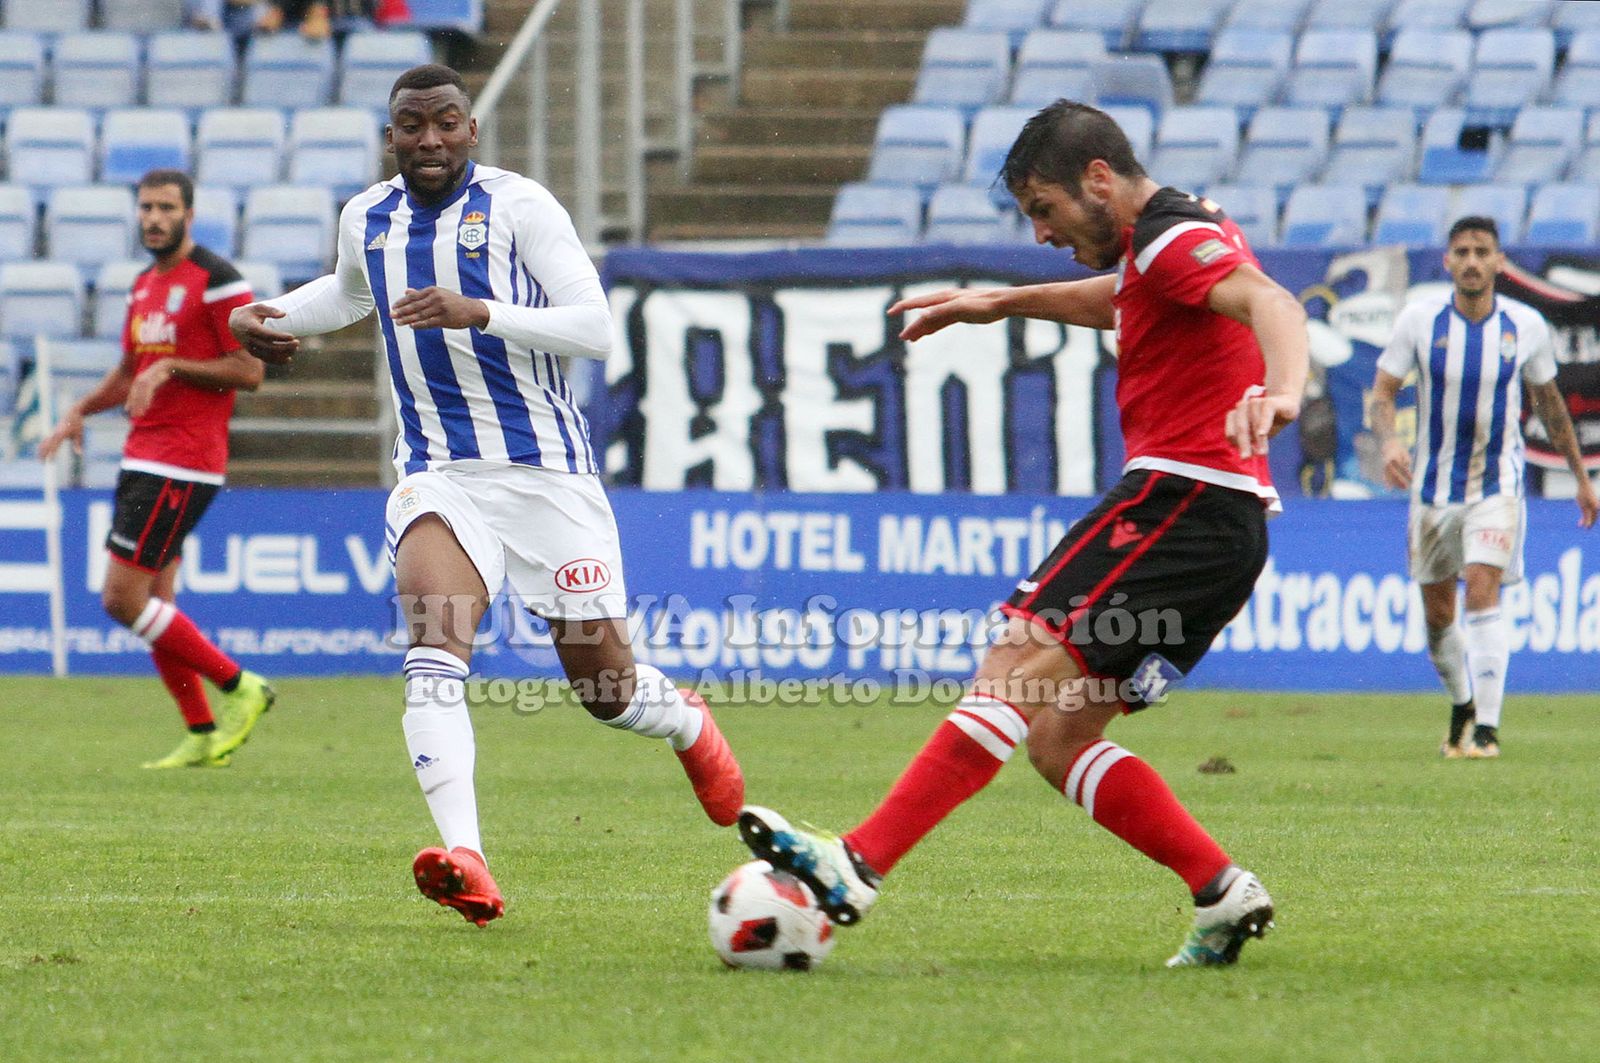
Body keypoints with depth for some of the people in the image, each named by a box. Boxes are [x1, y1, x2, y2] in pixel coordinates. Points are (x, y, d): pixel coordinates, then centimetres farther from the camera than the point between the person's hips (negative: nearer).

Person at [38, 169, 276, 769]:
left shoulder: (217, 281, -10)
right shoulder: (144, 286, 16)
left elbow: (249, 371, -13)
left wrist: (171, 366, -19)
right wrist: (80, 411, 10)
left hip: (183, 466, -9)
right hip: (143, 460, 9)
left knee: (124, 600, -12)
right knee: (153, 605, 7)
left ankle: (239, 688, -2)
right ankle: (203, 737, 13)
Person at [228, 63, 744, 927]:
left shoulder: (518, 206, -9)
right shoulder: (366, 220, 7)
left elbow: (595, 328, -18)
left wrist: (480, 313, -30)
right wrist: (267, 316, 13)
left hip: (546, 474, -3)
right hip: (438, 476, 3)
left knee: (605, 688, 5)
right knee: (432, 650, -25)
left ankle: (687, 723, 43)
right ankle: (464, 862, -38)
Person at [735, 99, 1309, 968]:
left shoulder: (1173, 237, -9)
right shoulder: (1181, 233, 22)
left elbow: (1268, 302, -29)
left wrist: (1281, 390, -48)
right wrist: (1011, 303, 48)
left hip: (1180, 496, -10)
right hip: (1230, 529, 10)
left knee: (1018, 665, -20)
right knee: (1058, 737, 8)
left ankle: (860, 866, -30)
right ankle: (1222, 895, 2)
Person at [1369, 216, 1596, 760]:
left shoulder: (1526, 326, -5)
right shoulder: (1419, 319, -8)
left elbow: (1550, 403, 10)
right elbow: (1383, 392, -5)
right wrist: (1389, 442, -26)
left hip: (1498, 484, -2)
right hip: (1434, 484, 2)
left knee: (1483, 589, -20)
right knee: (1437, 613, 9)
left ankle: (1486, 729, -19)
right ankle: (1463, 706, 36)